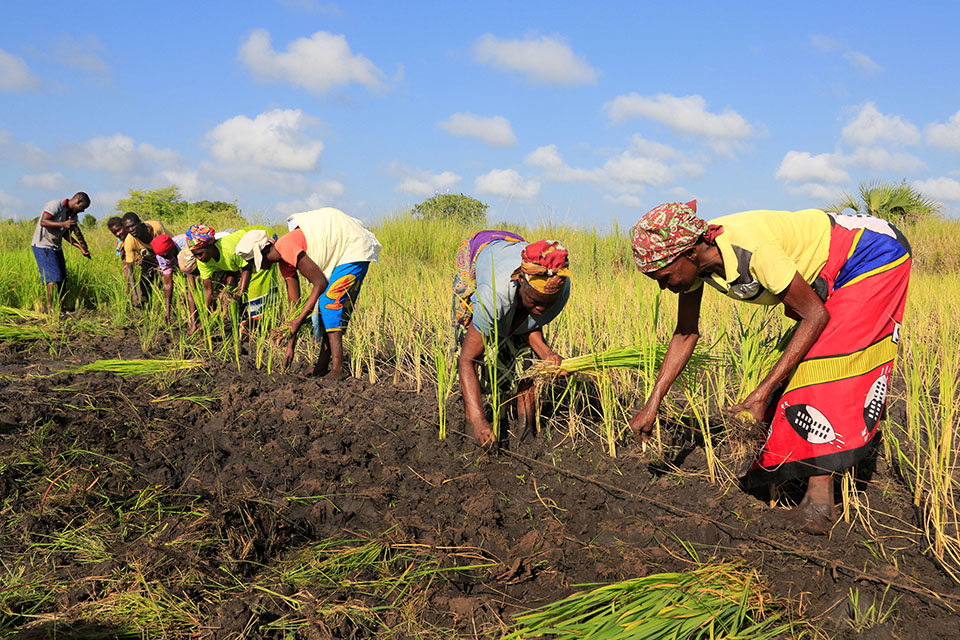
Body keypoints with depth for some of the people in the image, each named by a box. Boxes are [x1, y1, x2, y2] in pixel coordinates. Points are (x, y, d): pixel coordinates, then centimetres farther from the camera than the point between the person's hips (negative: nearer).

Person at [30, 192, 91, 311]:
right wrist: (63, 224, -33)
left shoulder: (73, 216, 8)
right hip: (43, 246, -9)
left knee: (62, 279, 4)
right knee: (53, 277, -14)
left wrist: (81, 247, 1)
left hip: (56, 247, 9)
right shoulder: (55, 205, -17)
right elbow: (43, 222, -25)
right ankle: (50, 307, -9)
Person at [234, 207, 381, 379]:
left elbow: (320, 283, -24)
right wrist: (290, 345, 8)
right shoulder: (284, 263, 7)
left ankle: (338, 369, -17)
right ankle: (323, 365, 17)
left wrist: (298, 320, -21)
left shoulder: (286, 247, -24)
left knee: (329, 303, -15)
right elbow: (295, 304, 9)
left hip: (355, 248, -10)